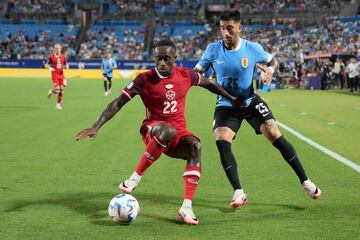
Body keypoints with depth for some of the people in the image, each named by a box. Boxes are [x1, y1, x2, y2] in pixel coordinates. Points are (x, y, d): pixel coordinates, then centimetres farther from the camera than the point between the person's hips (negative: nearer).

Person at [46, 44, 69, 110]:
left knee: (61, 89, 1)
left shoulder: (63, 57, 6)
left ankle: (58, 104, 13)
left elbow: (66, 64, 17)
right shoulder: (51, 57, -3)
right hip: (55, 74, -4)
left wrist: (66, 66, -7)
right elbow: (46, 65, 4)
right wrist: (50, 68, -16)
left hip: (61, 74, 4)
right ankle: (51, 91, 19)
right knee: (57, 89, -18)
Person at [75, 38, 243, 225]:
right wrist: (96, 127, -21)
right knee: (168, 130, -40)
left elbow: (209, 84, 21)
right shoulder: (145, 79, -10)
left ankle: (186, 207, -33)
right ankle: (135, 178, -29)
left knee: (194, 146, -31)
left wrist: (232, 99, 27)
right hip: (153, 129, -3)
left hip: (178, 132, 3)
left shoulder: (186, 75, 1)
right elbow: (118, 103, -13)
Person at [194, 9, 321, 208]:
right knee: (222, 142, -22)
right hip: (226, 105, 1)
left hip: (251, 101, 0)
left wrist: (270, 69, -16)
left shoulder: (252, 48, -10)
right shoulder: (213, 49, -9)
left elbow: (272, 60, 7)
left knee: (275, 136, -12)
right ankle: (238, 193, -15)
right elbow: (197, 71, -1)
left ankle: (305, 182, 1)